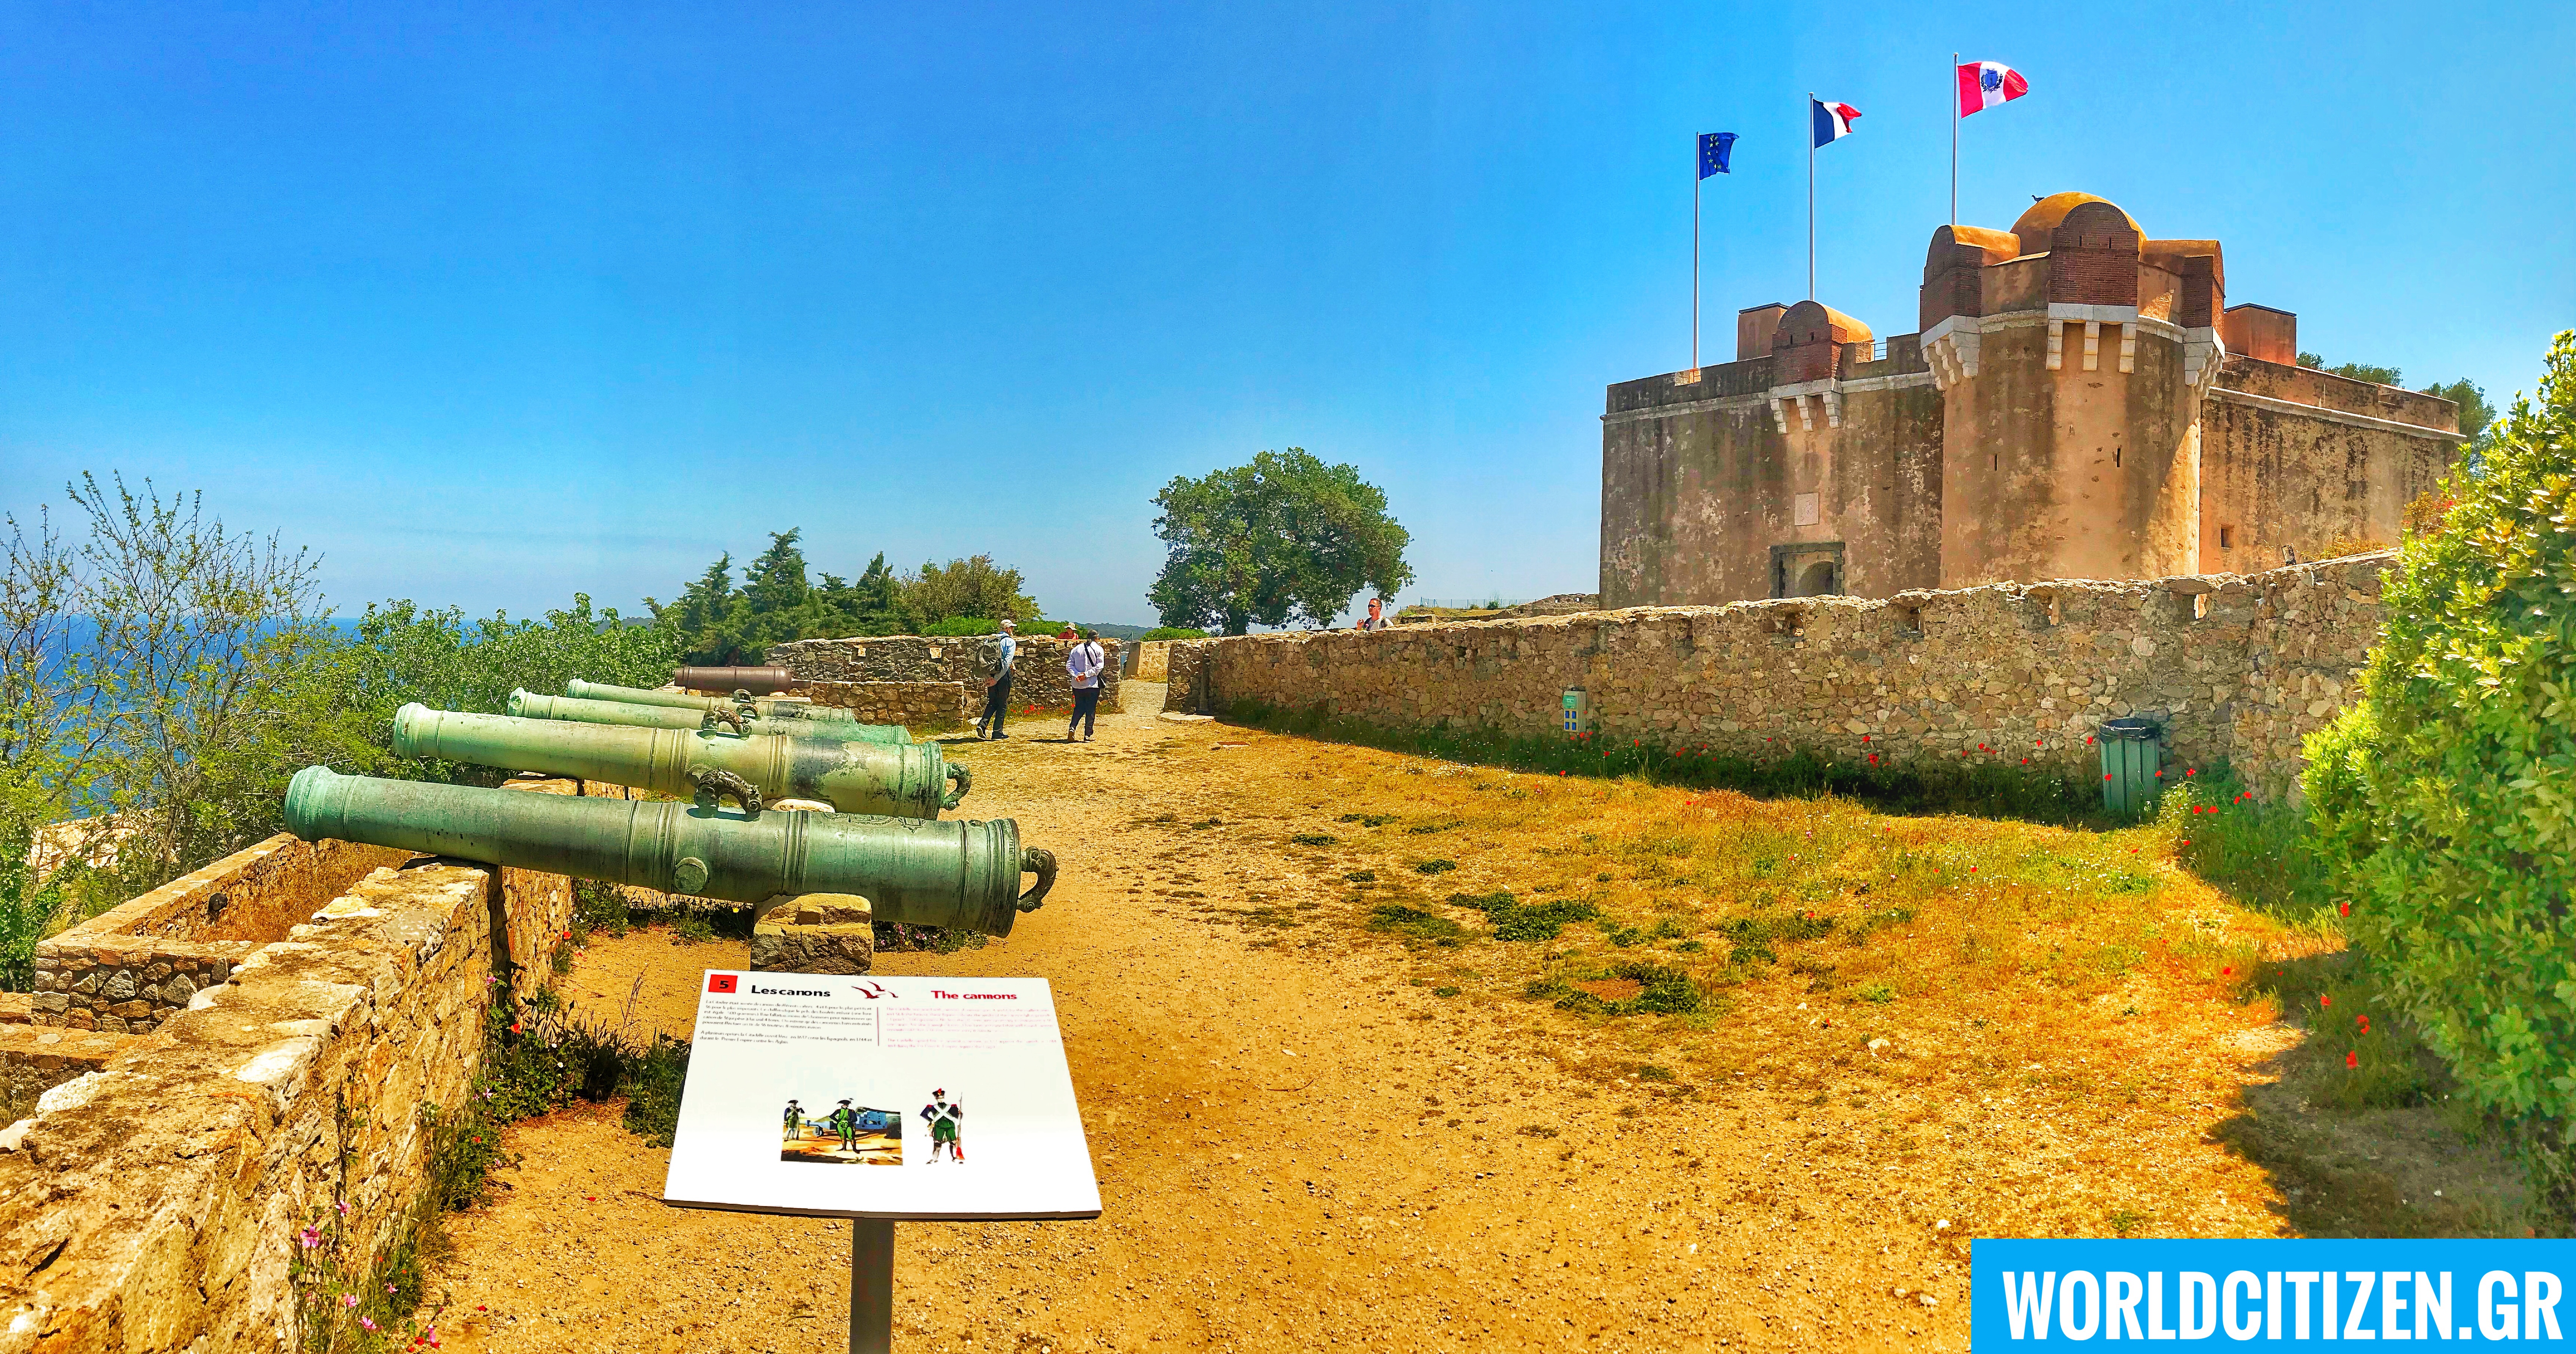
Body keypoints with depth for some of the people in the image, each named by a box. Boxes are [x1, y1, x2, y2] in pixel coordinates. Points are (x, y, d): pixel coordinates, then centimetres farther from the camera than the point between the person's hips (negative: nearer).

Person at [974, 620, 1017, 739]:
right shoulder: (1011, 642, -3)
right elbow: (1007, 662, -14)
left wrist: (987, 677, 3)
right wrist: (997, 679, -15)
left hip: (990, 674, 5)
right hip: (1003, 674, -5)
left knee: (992, 703, 15)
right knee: (1003, 704, 4)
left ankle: (981, 725, -4)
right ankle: (997, 732, 4)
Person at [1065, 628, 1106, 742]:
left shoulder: (1076, 649, 10)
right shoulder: (1098, 649, -1)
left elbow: (1069, 665, 2)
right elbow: (1100, 666, -12)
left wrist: (1076, 675, -10)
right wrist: (1086, 675, -15)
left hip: (1077, 685, 3)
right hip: (1092, 684, -3)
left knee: (1079, 708, 13)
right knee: (1091, 710, 4)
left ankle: (1072, 727, -9)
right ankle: (1088, 735, 3)